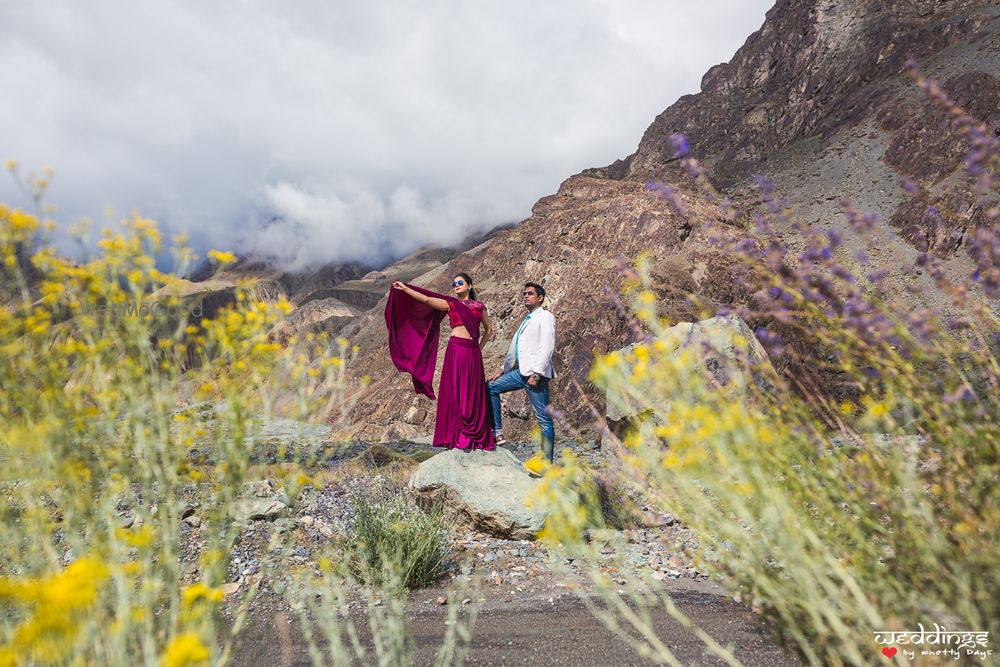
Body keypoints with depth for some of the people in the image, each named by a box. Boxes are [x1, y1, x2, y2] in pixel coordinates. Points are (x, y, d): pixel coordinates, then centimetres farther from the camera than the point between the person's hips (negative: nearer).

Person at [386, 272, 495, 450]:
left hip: (473, 352, 1)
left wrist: (480, 347, 12)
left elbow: (489, 329, 22)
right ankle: (455, 436, 0)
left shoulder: (479, 306, 15)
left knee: (473, 394, 1)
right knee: (454, 392, -4)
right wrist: (405, 289, -6)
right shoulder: (450, 304, 11)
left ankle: (475, 437, 7)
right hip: (455, 349, -1)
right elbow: (426, 299, 1)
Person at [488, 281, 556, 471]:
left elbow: (547, 347, -15)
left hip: (536, 373, -9)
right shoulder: (527, 320, 23)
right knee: (491, 388, 12)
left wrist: (536, 373, -21)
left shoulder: (545, 317, -4)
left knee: (543, 417, -6)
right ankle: (497, 432, 12)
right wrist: (503, 370, 27)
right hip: (521, 371, 10)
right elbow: (515, 347, 28)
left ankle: (546, 461, -2)